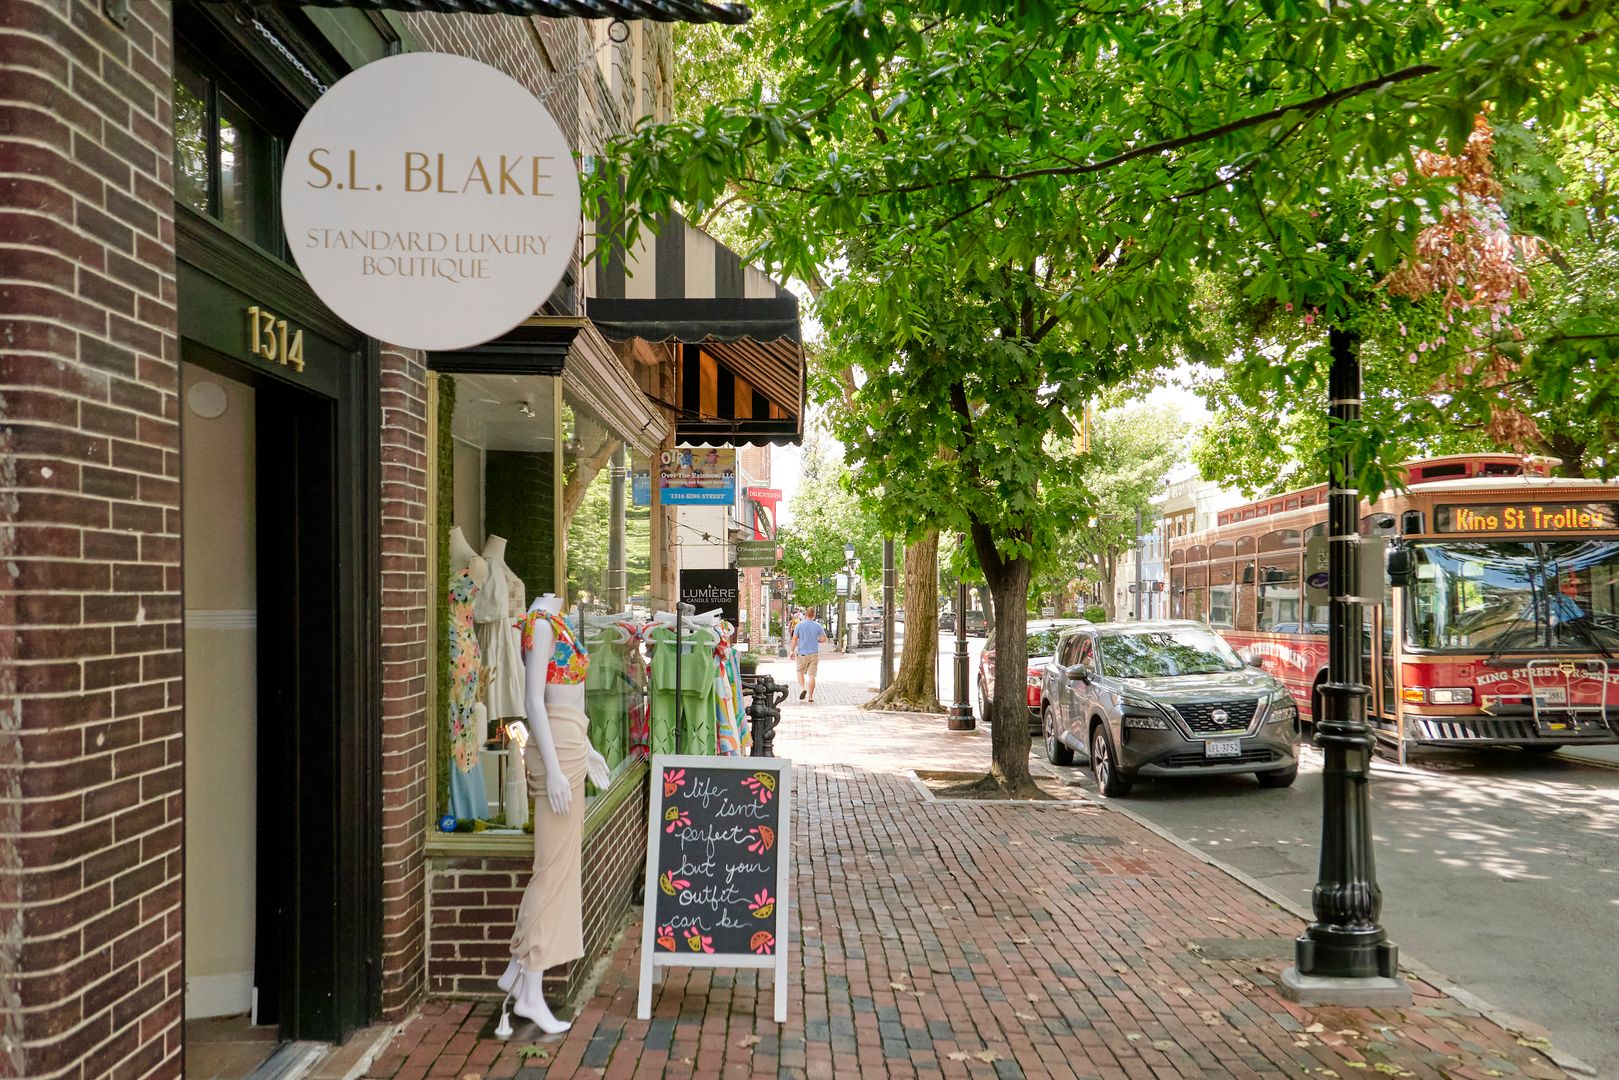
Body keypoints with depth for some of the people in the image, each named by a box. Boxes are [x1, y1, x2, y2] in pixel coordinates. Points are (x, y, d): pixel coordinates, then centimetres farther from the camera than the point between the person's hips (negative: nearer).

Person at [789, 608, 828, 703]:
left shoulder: (799, 625, -4)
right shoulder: (818, 626, -2)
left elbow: (794, 639, -3)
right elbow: (824, 638, 0)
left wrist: (792, 651, 6)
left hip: (802, 653, -1)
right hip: (814, 653, 1)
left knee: (800, 672, 16)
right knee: (811, 675, 3)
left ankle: (802, 688, -7)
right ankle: (810, 697, 2)